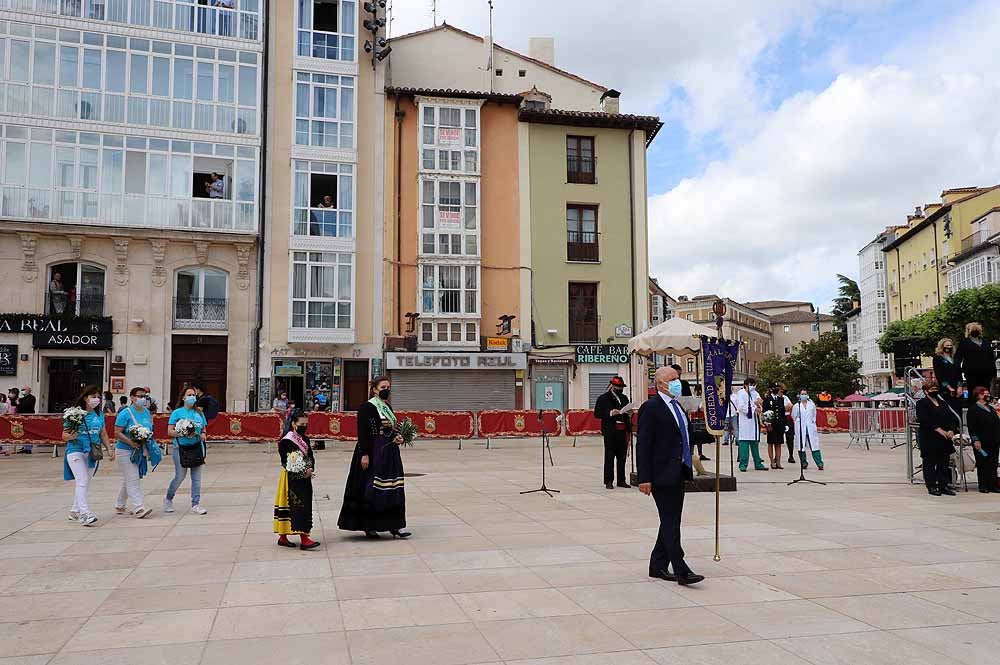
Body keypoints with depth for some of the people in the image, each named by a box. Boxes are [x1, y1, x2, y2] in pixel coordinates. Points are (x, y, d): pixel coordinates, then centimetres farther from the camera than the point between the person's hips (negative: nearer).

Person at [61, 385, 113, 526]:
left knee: (85, 483, 12)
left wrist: (109, 449, 8)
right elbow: (64, 435, -5)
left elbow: (103, 434, 16)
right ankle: (85, 514, -20)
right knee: (82, 481, -15)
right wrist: (70, 436, -26)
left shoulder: (99, 414, 9)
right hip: (76, 451, -6)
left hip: (92, 453, 6)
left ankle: (75, 512, 26)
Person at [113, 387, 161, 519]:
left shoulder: (147, 412, 10)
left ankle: (119, 506, 29)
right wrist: (131, 442, -26)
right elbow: (117, 433, -15)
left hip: (140, 451, 7)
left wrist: (150, 439, 3)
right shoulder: (125, 413, -12)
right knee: (133, 479, -12)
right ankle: (138, 508, -15)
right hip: (126, 450, -7)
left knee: (127, 480, 17)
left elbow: (150, 429, 22)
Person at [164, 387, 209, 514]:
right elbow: (169, 432, -5)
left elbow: (203, 430, 19)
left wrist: (203, 435, -4)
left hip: (197, 447, 4)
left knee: (196, 477, 2)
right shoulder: (177, 413, 0)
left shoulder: (199, 413, 11)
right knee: (180, 476, 0)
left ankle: (195, 504, 7)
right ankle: (168, 499, 26)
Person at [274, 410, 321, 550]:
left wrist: (310, 469, -10)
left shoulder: (305, 439, 12)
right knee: (299, 506, -12)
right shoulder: (286, 441, -11)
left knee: (305, 505, 10)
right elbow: (286, 463, -15)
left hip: (304, 478, 8)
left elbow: (311, 457, 10)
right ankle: (304, 539, -13)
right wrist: (302, 472, -20)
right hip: (292, 479, -8)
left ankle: (283, 537, 20)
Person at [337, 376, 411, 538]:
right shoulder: (367, 407, -10)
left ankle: (393, 526, 11)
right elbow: (362, 432, -14)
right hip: (374, 452, -8)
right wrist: (364, 454, -19)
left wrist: (397, 437, 2)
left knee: (393, 490, 6)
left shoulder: (387, 407, 14)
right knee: (371, 490, -2)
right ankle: (369, 526, 9)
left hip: (390, 452, 8)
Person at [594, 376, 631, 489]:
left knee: (622, 457, 9)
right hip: (610, 432, -5)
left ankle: (621, 480, 17)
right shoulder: (603, 398, -1)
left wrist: (629, 414, 1)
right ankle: (608, 481, 4)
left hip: (623, 431, 5)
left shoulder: (624, 398, 17)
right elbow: (597, 413, -7)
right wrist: (610, 413, -19)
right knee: (609, 457, -1)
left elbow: (628, 413, 24)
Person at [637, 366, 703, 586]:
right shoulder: (650, 408, -12)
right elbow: (643, 445, -15)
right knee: (671, 523, -6)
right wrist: (644, 478, -19)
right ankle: (681, 571, -4)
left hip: (678, 473, 9)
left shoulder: (678, 406, 16)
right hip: (662, 475, -9)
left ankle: (658, 566, 23)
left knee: (671, 521, 13)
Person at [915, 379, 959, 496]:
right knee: (930, 463, 0)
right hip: (929, 439, -6)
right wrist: (939, 430, -21)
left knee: (944, 462, 7)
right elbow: (925, 420, -15)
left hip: (944, 438, 6)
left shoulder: (943, 403, 18)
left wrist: (951, 430, -6)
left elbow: (952, 418, 12)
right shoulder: (921, 404, -3)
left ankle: (943, 485, 14)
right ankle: (931, 487, 5)